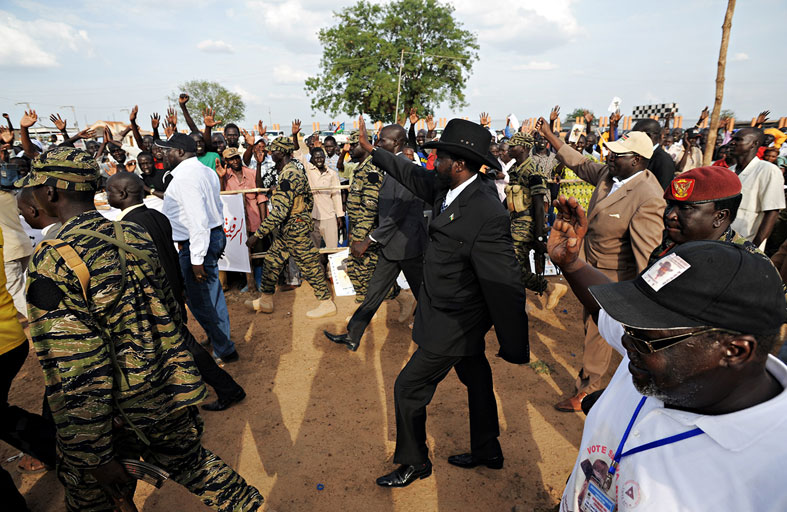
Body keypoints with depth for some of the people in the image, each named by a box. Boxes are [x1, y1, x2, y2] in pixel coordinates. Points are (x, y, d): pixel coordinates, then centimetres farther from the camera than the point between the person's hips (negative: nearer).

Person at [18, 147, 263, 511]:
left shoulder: (53, 264, -21)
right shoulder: (136, 236, -1)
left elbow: (76, 375, -23)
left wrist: (96, 459, -15)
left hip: (118, 414, -5)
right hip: (172, 398, 5)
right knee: (190, 463, 25)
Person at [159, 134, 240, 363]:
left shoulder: (184, 176, -19)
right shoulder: (205, 171, 11)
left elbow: (198, 221, -26)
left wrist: (197, 259, -24)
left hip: (197, 243, -10)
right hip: (215, 234, 10)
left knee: (200, 300, 1)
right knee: (212, 294, 21)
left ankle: (224, 350, 13)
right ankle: (218, 338, 37)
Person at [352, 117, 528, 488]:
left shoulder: (487, 214, -31)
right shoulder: (447, 188, -4)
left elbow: (504, 287, -27)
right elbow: (413, 175, 14)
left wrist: (514, 350, -20)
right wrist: (371, 149, 22)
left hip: (453, 325, -9)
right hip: (461, 318, 9)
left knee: (409, 388, 6)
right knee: (476, 380, 24)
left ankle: (414, 463, 33)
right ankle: (487, 452, 48)